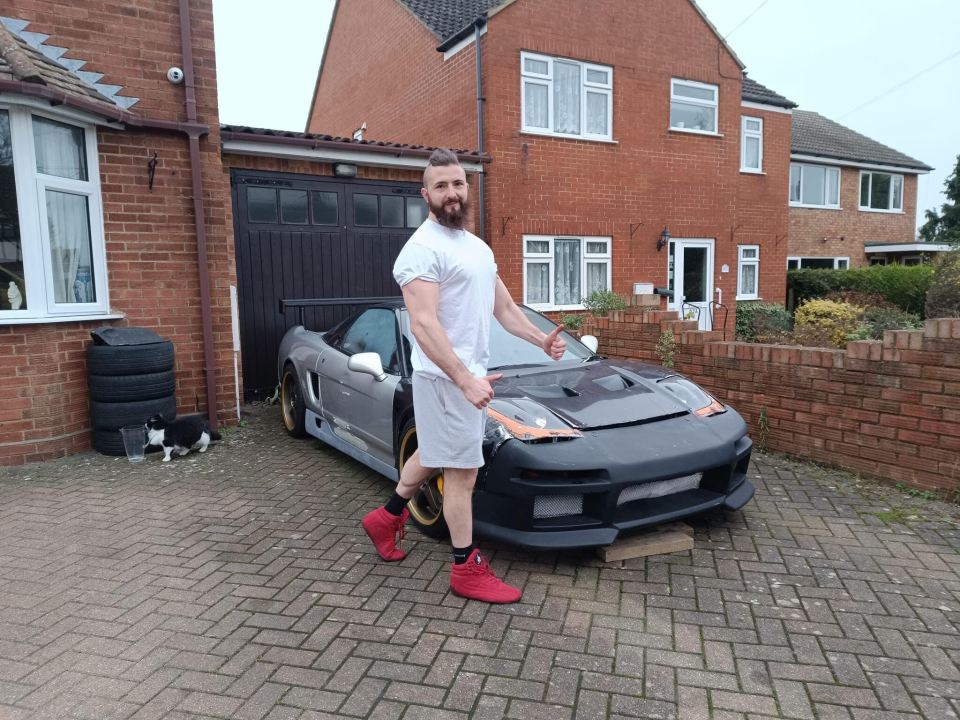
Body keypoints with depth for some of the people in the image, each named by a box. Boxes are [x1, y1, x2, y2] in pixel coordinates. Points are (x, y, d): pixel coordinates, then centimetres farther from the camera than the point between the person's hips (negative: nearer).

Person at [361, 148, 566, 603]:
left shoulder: (477, 247, 15)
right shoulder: (422, 249, -15)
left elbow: (504, 306, 17)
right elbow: (424, 324, -24)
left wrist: (541, 339, 1)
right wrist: (465, 379, -32)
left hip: (469, 373, 9)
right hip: (445, 376, -9)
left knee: (432, 454, 22)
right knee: (463, 471, -1)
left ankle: (386, 518, 41)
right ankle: (467, 571, 13)